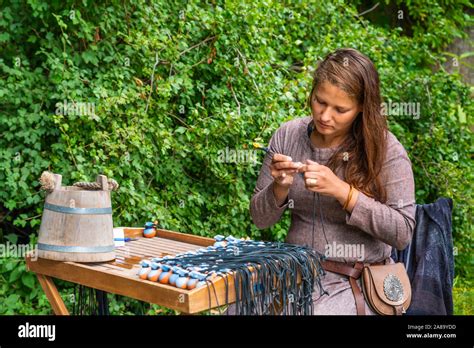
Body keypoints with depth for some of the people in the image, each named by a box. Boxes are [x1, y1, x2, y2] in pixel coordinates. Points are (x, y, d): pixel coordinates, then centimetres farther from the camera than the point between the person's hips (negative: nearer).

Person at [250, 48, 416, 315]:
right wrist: (280, 188, -17)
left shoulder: (385, 149, -9)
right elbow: (261, 219, 4)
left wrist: (342, 191, -23)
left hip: (356, 283, -3)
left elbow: (403, 232, -13)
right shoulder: (288, 135, 0)